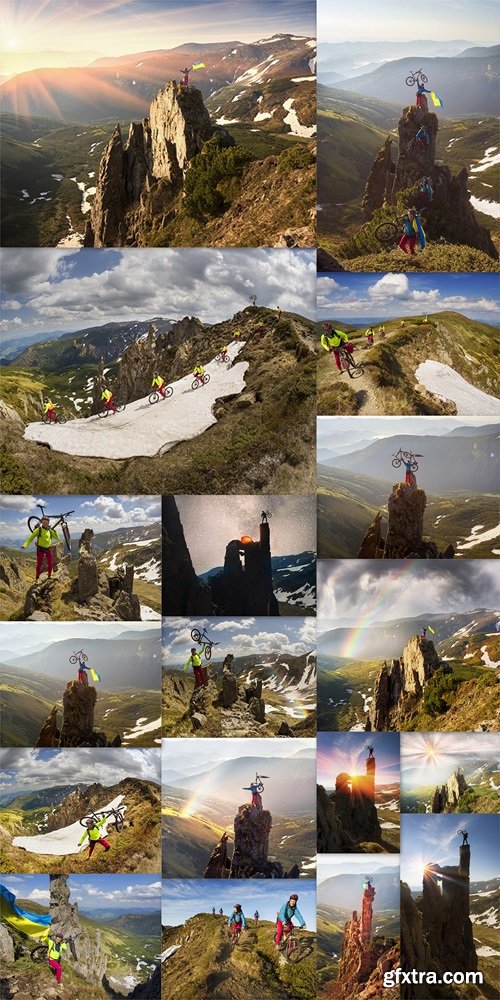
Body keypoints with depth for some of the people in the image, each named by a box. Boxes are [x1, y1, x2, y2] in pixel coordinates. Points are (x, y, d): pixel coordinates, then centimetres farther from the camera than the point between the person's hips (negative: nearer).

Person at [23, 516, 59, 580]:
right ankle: (37, 578, 10)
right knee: (39, 564, -3)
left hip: (48, 549, 3)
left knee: (50, 564, 3)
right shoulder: (38, 530, -5)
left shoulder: (50, 531, 5)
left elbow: (57, 538, 7)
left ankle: (49, 576, 21)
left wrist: (54, 531, -9)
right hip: (41, 549, -3)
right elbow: (31, 537, -7)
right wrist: (25, 545, -22)